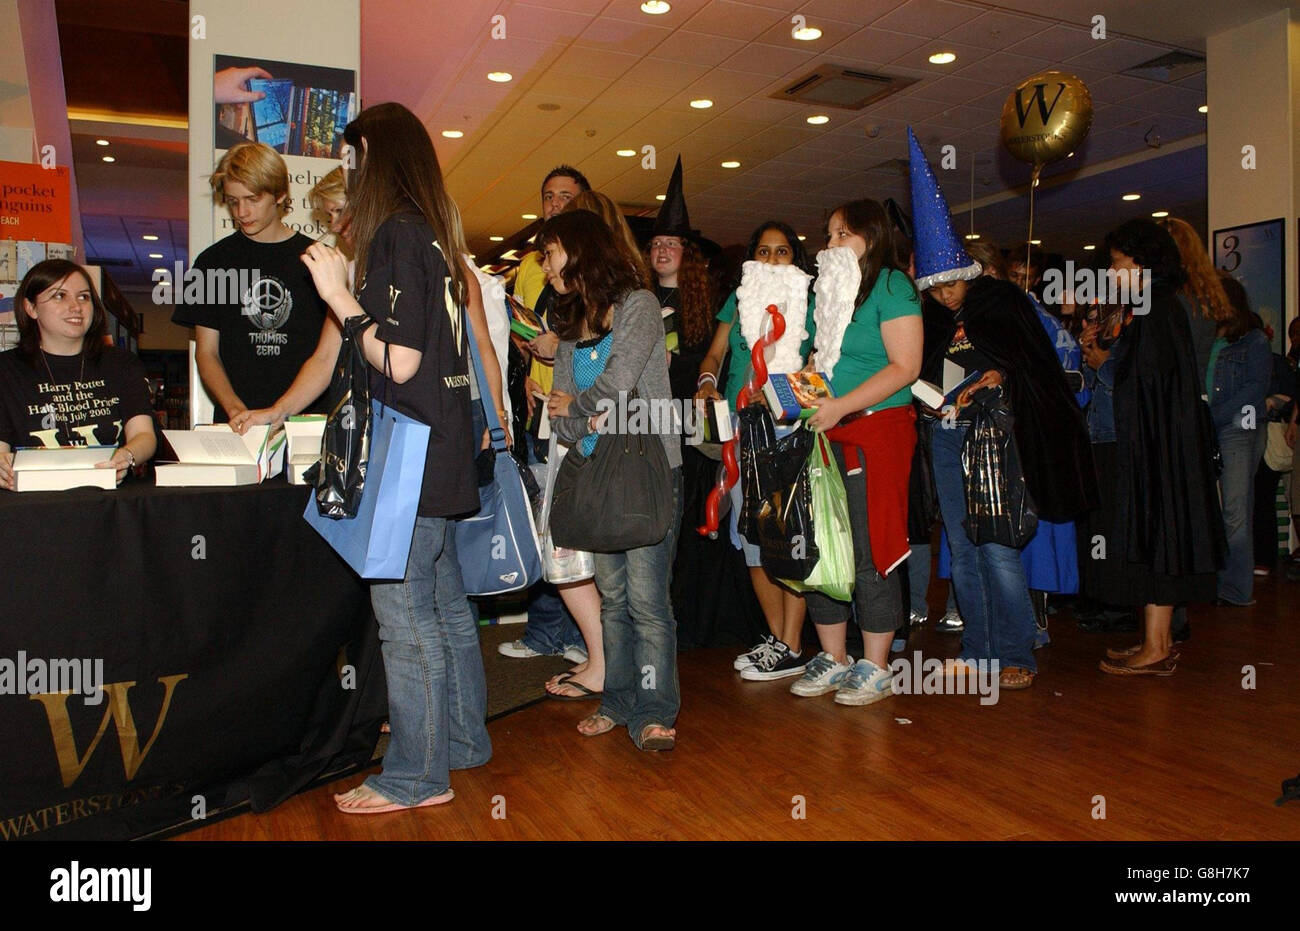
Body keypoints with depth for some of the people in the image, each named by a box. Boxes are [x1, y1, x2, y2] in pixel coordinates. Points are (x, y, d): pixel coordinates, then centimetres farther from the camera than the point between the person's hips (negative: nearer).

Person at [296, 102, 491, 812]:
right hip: (441, 456, 9)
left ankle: (417, 776, 9)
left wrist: (338, 295, -10)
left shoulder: (396, 234, -13)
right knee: (444, 605, 16)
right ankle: (463, 740, 29)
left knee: (404, 614, -2)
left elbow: (398, 361, -18)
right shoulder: (436, 235, 14)